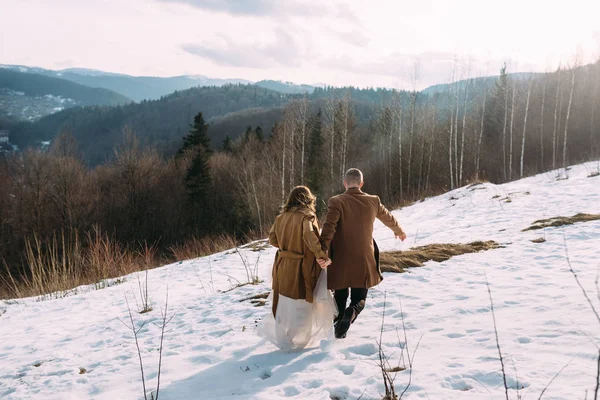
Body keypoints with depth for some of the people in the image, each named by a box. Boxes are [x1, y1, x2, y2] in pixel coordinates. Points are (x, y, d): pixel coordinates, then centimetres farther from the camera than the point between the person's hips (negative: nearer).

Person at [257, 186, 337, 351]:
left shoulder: (281, 217, 6)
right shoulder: (306, 216, -12)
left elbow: (272, 239, 8)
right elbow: (310, 235, -29)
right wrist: (321, 254, -23)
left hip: (283, 266, 6)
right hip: (301, 267, -6)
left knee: (284, 301, 21)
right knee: (301, 306, 6)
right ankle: (292, 342, 12)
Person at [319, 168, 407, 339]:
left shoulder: (336, 202, -9)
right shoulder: (373, 201, 2)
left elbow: (329, 228, -22)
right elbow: (388, 218, 21)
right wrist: (399, 231, 40)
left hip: (340, 261, -1)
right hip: (364, 261, 2)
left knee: (340, 297, 19)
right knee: (359, 299, 11)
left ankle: (339, 325, 16)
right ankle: (352, 312, -20)